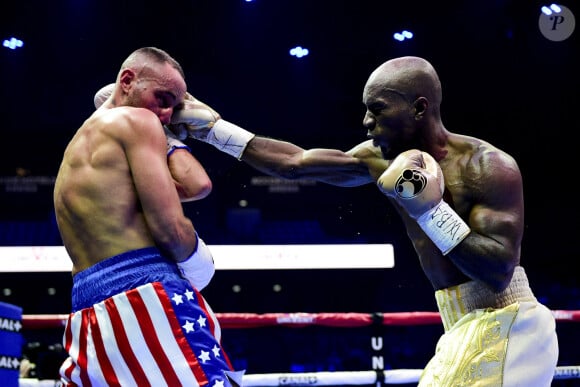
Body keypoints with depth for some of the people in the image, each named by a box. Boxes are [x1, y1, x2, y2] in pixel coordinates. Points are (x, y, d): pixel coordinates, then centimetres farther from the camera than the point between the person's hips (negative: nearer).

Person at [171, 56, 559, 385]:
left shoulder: (488, 166, -17)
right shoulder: (384, 159, 4)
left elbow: (500, 270, -22)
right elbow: (294, 162, 9)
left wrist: (431, 209, -26)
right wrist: (214, 129, 8)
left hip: (505, 329, -8)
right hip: (464, 331, 8)